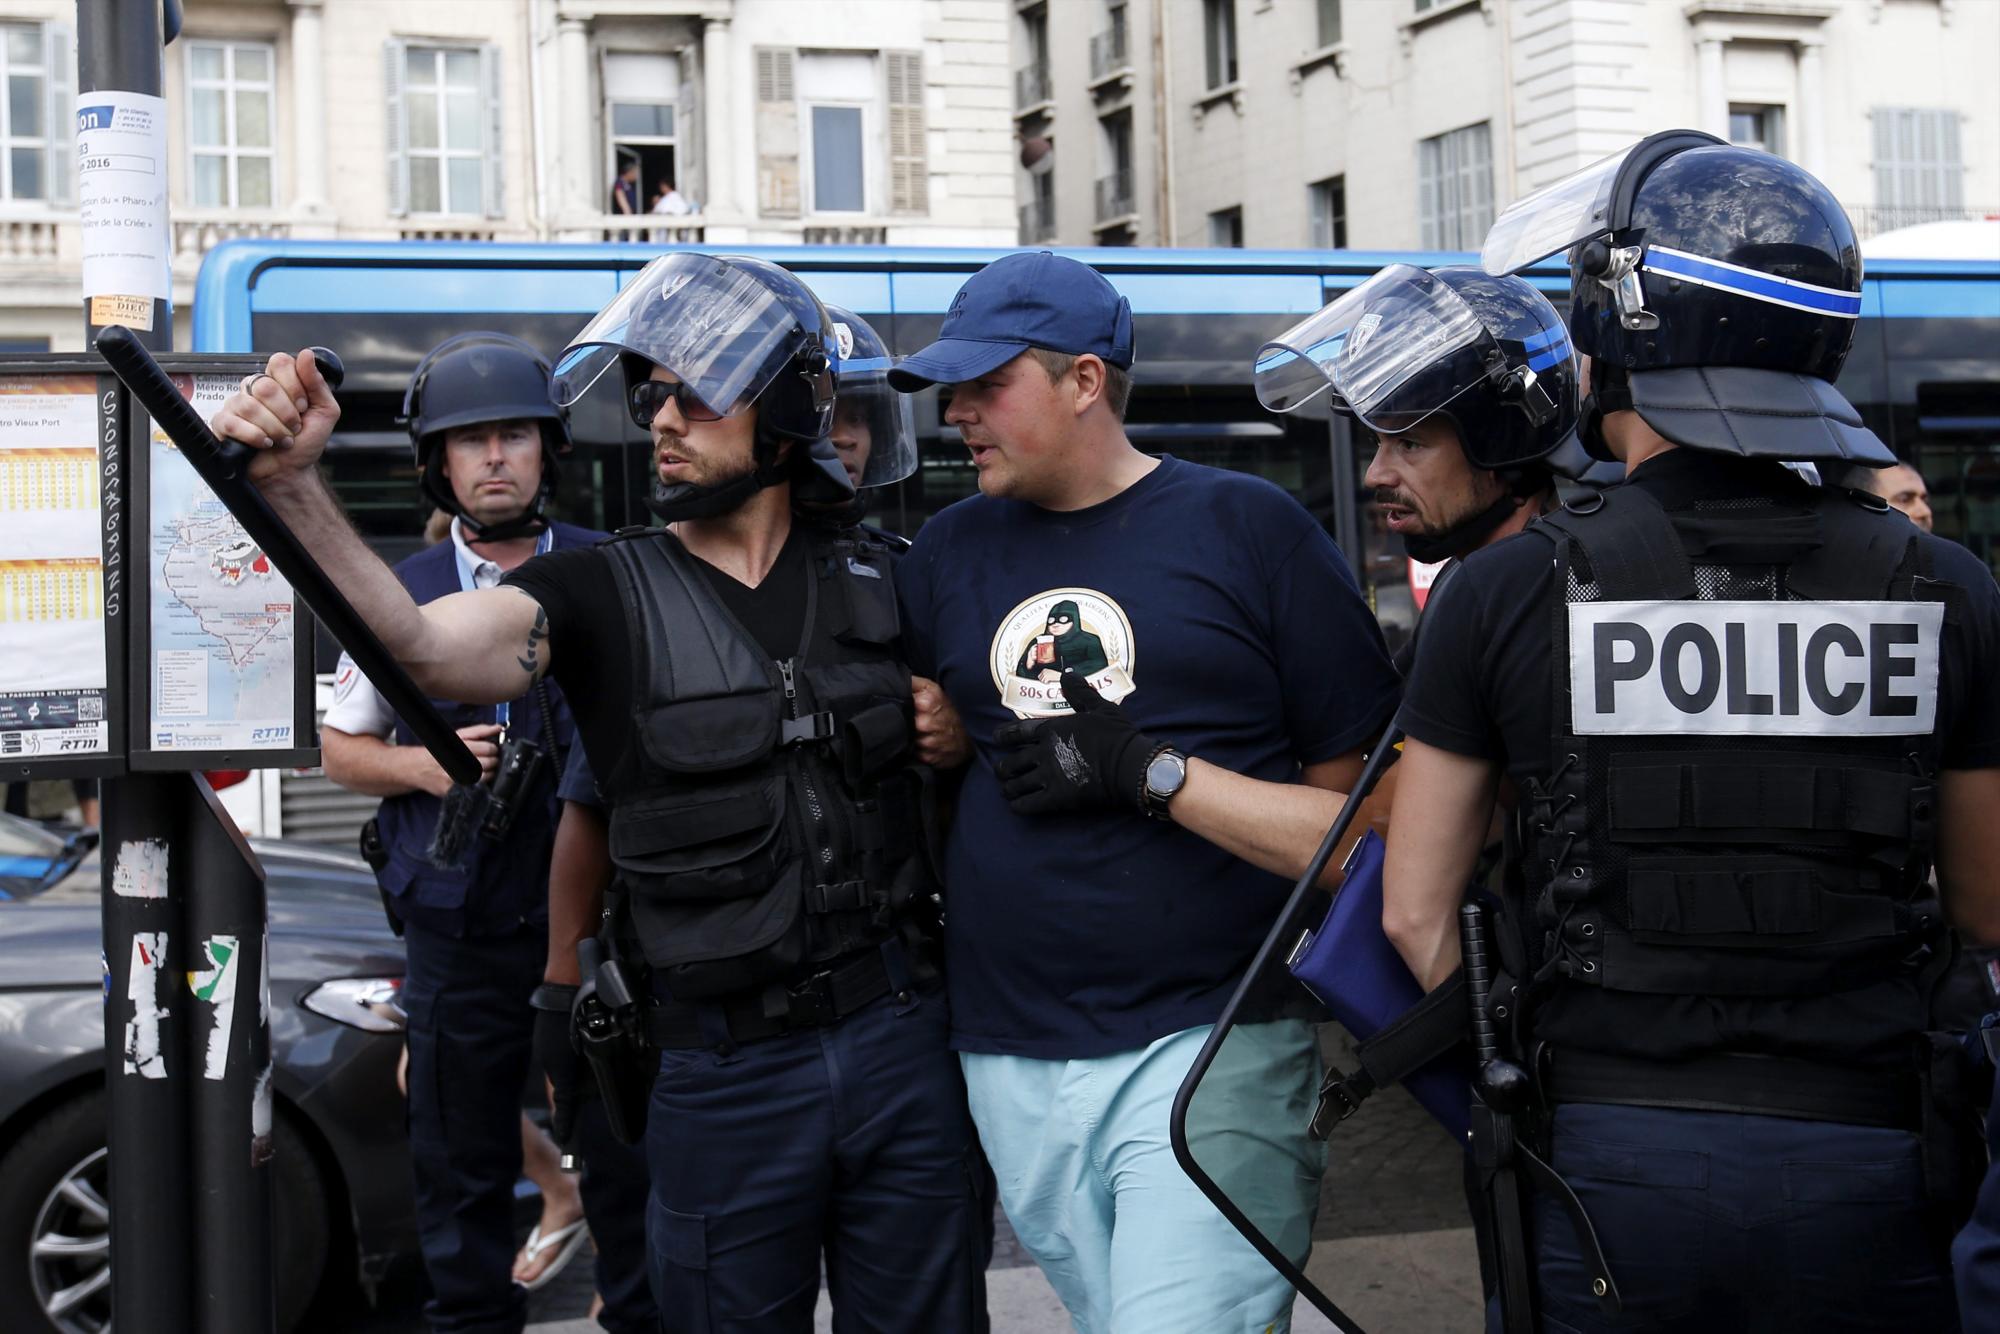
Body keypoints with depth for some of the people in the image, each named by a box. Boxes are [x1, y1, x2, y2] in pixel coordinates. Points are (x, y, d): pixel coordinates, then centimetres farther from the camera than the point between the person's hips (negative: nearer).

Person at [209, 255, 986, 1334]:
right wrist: (290, 487, -34)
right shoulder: (602, 593, -3)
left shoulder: (874, 582, 6)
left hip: (901, 1041, 2)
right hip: (724, 1072, -2)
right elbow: (416, 648, -22)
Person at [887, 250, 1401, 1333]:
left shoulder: (1245, 525, 1)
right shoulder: (948, 551, 14)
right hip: (1012, 1066, 5)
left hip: (1209, 1039, -4)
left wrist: (1152, 773, -10)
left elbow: (1361, 780, -2)